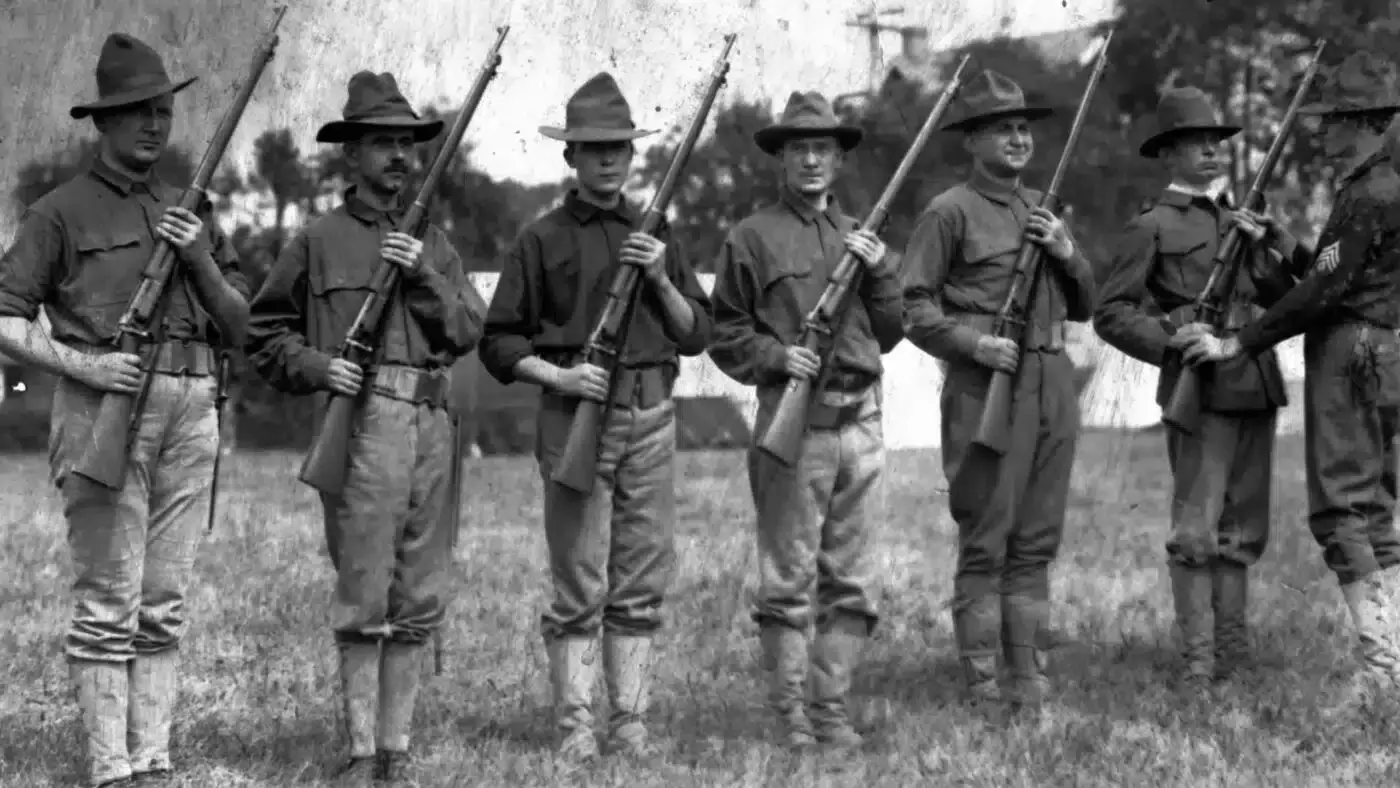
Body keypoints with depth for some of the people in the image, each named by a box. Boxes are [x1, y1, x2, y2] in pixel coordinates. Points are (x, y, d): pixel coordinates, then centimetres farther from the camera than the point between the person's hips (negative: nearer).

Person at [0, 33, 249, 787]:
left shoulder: (188, 211, 17)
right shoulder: (62, 211, 2)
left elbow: (237, 325, 16)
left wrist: (202, 260, -1)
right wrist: (80, 364, -15)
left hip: (190, 414, 5)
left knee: (163, 605, 6)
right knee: (108, 605, -6)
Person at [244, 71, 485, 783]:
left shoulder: (433, 242, 18)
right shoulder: (320, 241, 6)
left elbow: (468, 332, 7)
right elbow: (264, 334, 8)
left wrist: (422, 276, -6)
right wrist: (315, 365, -8)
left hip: (433, 424, 4)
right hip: (361, 423, -4)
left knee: (421, 602, 6)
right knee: (363, 601, -5)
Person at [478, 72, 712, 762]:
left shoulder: (655, 236, 15)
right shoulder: (542, 241, 4)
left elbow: (696, 334, 13)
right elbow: (499, 343, 4)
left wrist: (661, 279, -2)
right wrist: (556, 375, -12)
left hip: (651, 418, 4)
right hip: (576, 417, -4)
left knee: (642, 585, 5)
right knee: (579, 588, -4)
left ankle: (630, 728, 11)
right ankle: (575, 733, 1)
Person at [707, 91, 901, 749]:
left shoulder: (859, 235, 17)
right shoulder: (752, 237, 2)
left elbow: (889, 335, 16)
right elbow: (725, 336, 2)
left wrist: (880, 270, 2)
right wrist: (776, 355, -15)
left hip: (860, 422, 5)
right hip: (794, 420, -5)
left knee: (851, 582, 6)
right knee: (788, 580, -4)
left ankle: (832, 709, 12)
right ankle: (790, 715, 1)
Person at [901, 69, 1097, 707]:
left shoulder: (1044, 210, 19)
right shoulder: (951, 212, -1)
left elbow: (1085, 308, 21)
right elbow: (914, 306, -5)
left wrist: (1067, 254, 3)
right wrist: (972, 342, -17)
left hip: (1053, 383, 6)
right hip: (986, 386, -6)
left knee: (1037, 540, 8)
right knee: (985, 542, -4)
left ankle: (1030, 675, 14)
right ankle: (983, 683, 0)